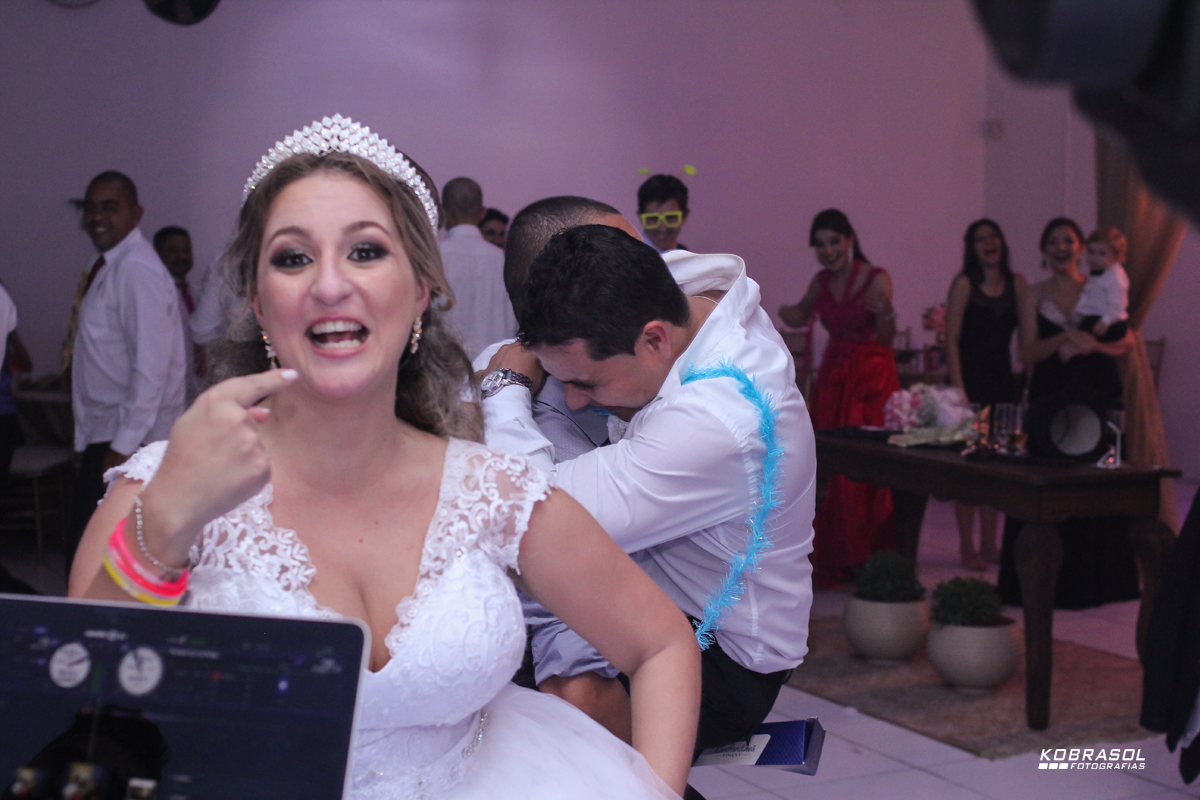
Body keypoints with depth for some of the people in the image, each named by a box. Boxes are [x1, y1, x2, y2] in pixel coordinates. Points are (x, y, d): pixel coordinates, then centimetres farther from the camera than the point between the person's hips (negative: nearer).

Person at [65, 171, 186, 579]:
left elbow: (151, 366, -22)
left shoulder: (138, 271, -16)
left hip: (129, 442, -9)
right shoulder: (108, 266, 14)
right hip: (106, 437, 9)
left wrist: (124, 446, -22)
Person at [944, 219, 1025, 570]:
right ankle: (966, 546, 6)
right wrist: (958, 388, -15)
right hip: (971, 379, -4)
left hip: (1003, 380, 4)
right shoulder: (964, 283, -5)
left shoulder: (1017, 284, 7)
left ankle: (989, 543, 18)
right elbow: (952, 338, -9)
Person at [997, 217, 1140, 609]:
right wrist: (1065, 338, -19)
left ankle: (1096, 578, 10)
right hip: (1051, 396, -1)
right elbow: (1028, 353, -3)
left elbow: (1125, 342, 4)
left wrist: (1093, 345, -14)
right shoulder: (1032, 296, 8)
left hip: (1099, 396, 1)